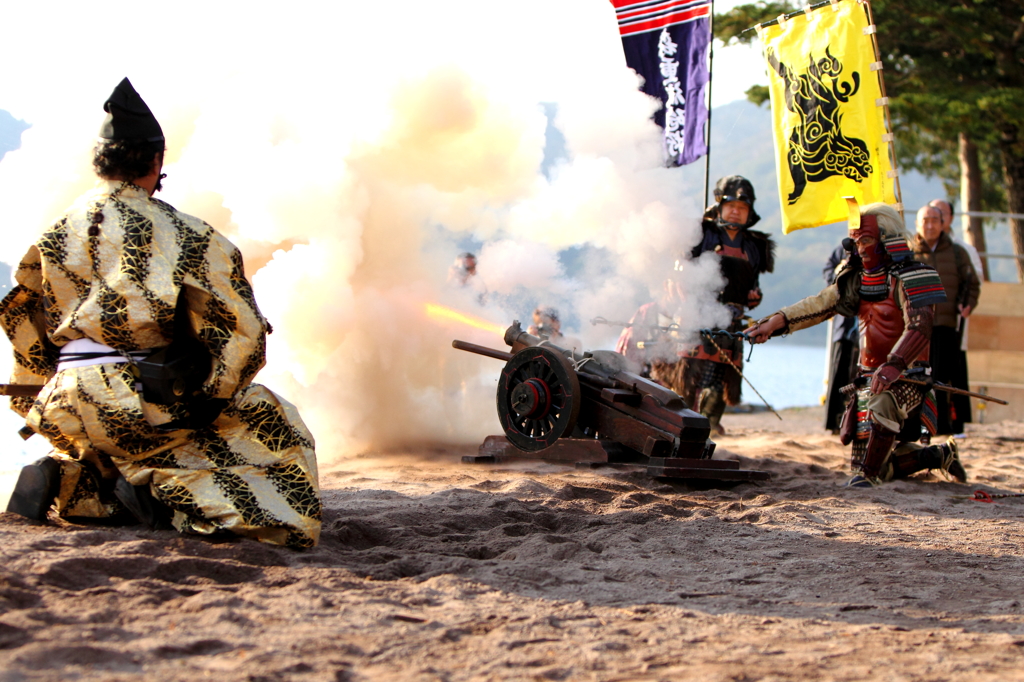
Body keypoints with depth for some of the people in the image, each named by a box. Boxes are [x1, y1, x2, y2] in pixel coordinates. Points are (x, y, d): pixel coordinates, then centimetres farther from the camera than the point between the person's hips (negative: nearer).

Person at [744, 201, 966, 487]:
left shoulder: (910, 278, -14)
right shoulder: (857, 280, 10)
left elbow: (920, 328, -27)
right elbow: (818, 305, 2)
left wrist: (893, 365, -42)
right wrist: (775, 322, -12)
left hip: (908, 376, -8)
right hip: (871, 376, 8)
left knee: (882, 402, -41)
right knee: (882, 466, 8)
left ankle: (867, 475, -28)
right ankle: (941, 455, 31)